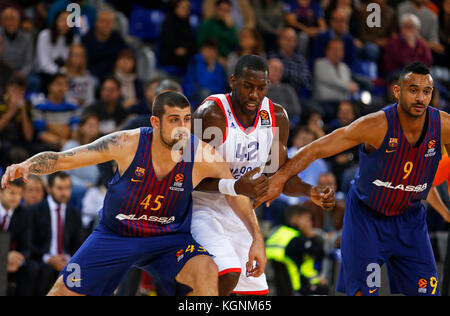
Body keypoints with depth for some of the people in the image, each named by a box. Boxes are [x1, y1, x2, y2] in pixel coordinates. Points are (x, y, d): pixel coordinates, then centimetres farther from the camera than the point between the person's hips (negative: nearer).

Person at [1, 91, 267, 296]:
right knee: (64, 292, 2)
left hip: (169, 238, 0)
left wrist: (258, 239, -7)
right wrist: (26, 166, -37)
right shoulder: (128, 144, -24)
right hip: (115, 235, 0)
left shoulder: (202, 155, -22)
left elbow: (237, 194, -5)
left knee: (206, 270, -29)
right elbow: (62, 159, -19)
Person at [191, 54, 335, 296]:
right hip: (202, 206, -7)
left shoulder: (277, 117, -2)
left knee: (255, 288, 7)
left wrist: (311, 192, -13)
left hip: (239, 212, 7)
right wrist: (236, 187, -38)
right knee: (227, 274, -29)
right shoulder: (212, 114, -22)